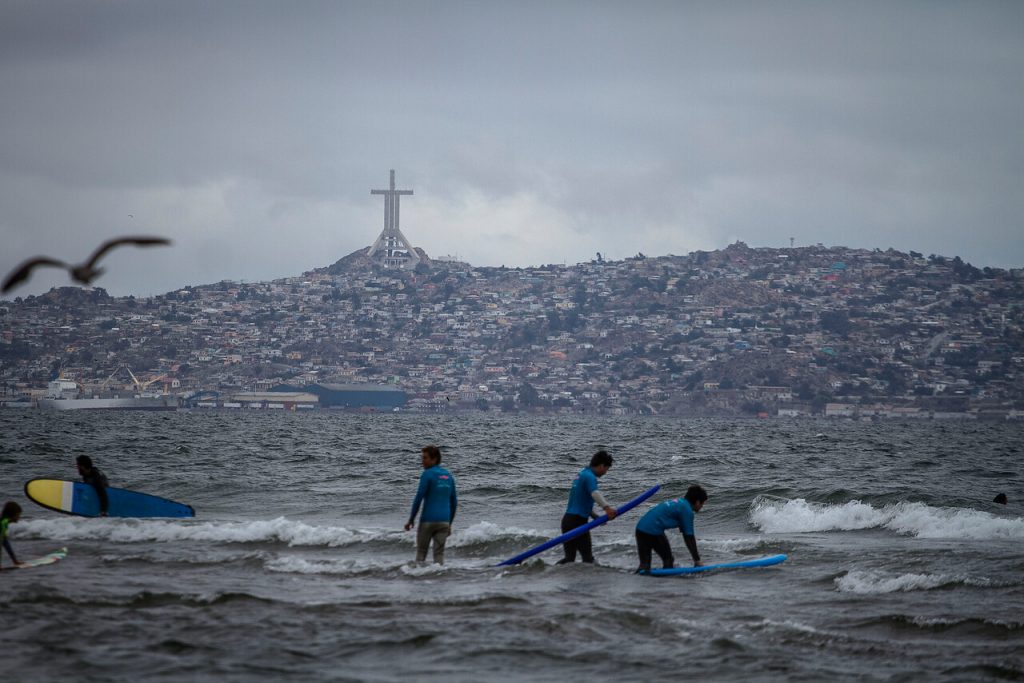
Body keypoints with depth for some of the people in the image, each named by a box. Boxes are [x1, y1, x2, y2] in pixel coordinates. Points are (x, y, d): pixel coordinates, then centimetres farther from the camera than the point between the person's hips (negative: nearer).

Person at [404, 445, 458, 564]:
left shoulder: (427, 475, -8)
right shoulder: (449, 476, 11)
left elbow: (418, 498, -12)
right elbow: (454, 502, 15)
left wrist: (411, 520, -4)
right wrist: (449, 524, 22)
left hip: (428, 520, -5)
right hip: (444, 521, 5)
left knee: (421, 553, 6)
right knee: (439, 553, 4)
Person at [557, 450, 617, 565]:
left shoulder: (581, 474, 19)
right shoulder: (590, 477, -11)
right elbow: (594, 493, -31)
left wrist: (595, 516, 19)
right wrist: (607, 507, -45)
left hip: (567, 519, 9)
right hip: (577, 521, -9)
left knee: (570, 557, 12)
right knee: (587, 557, -4)